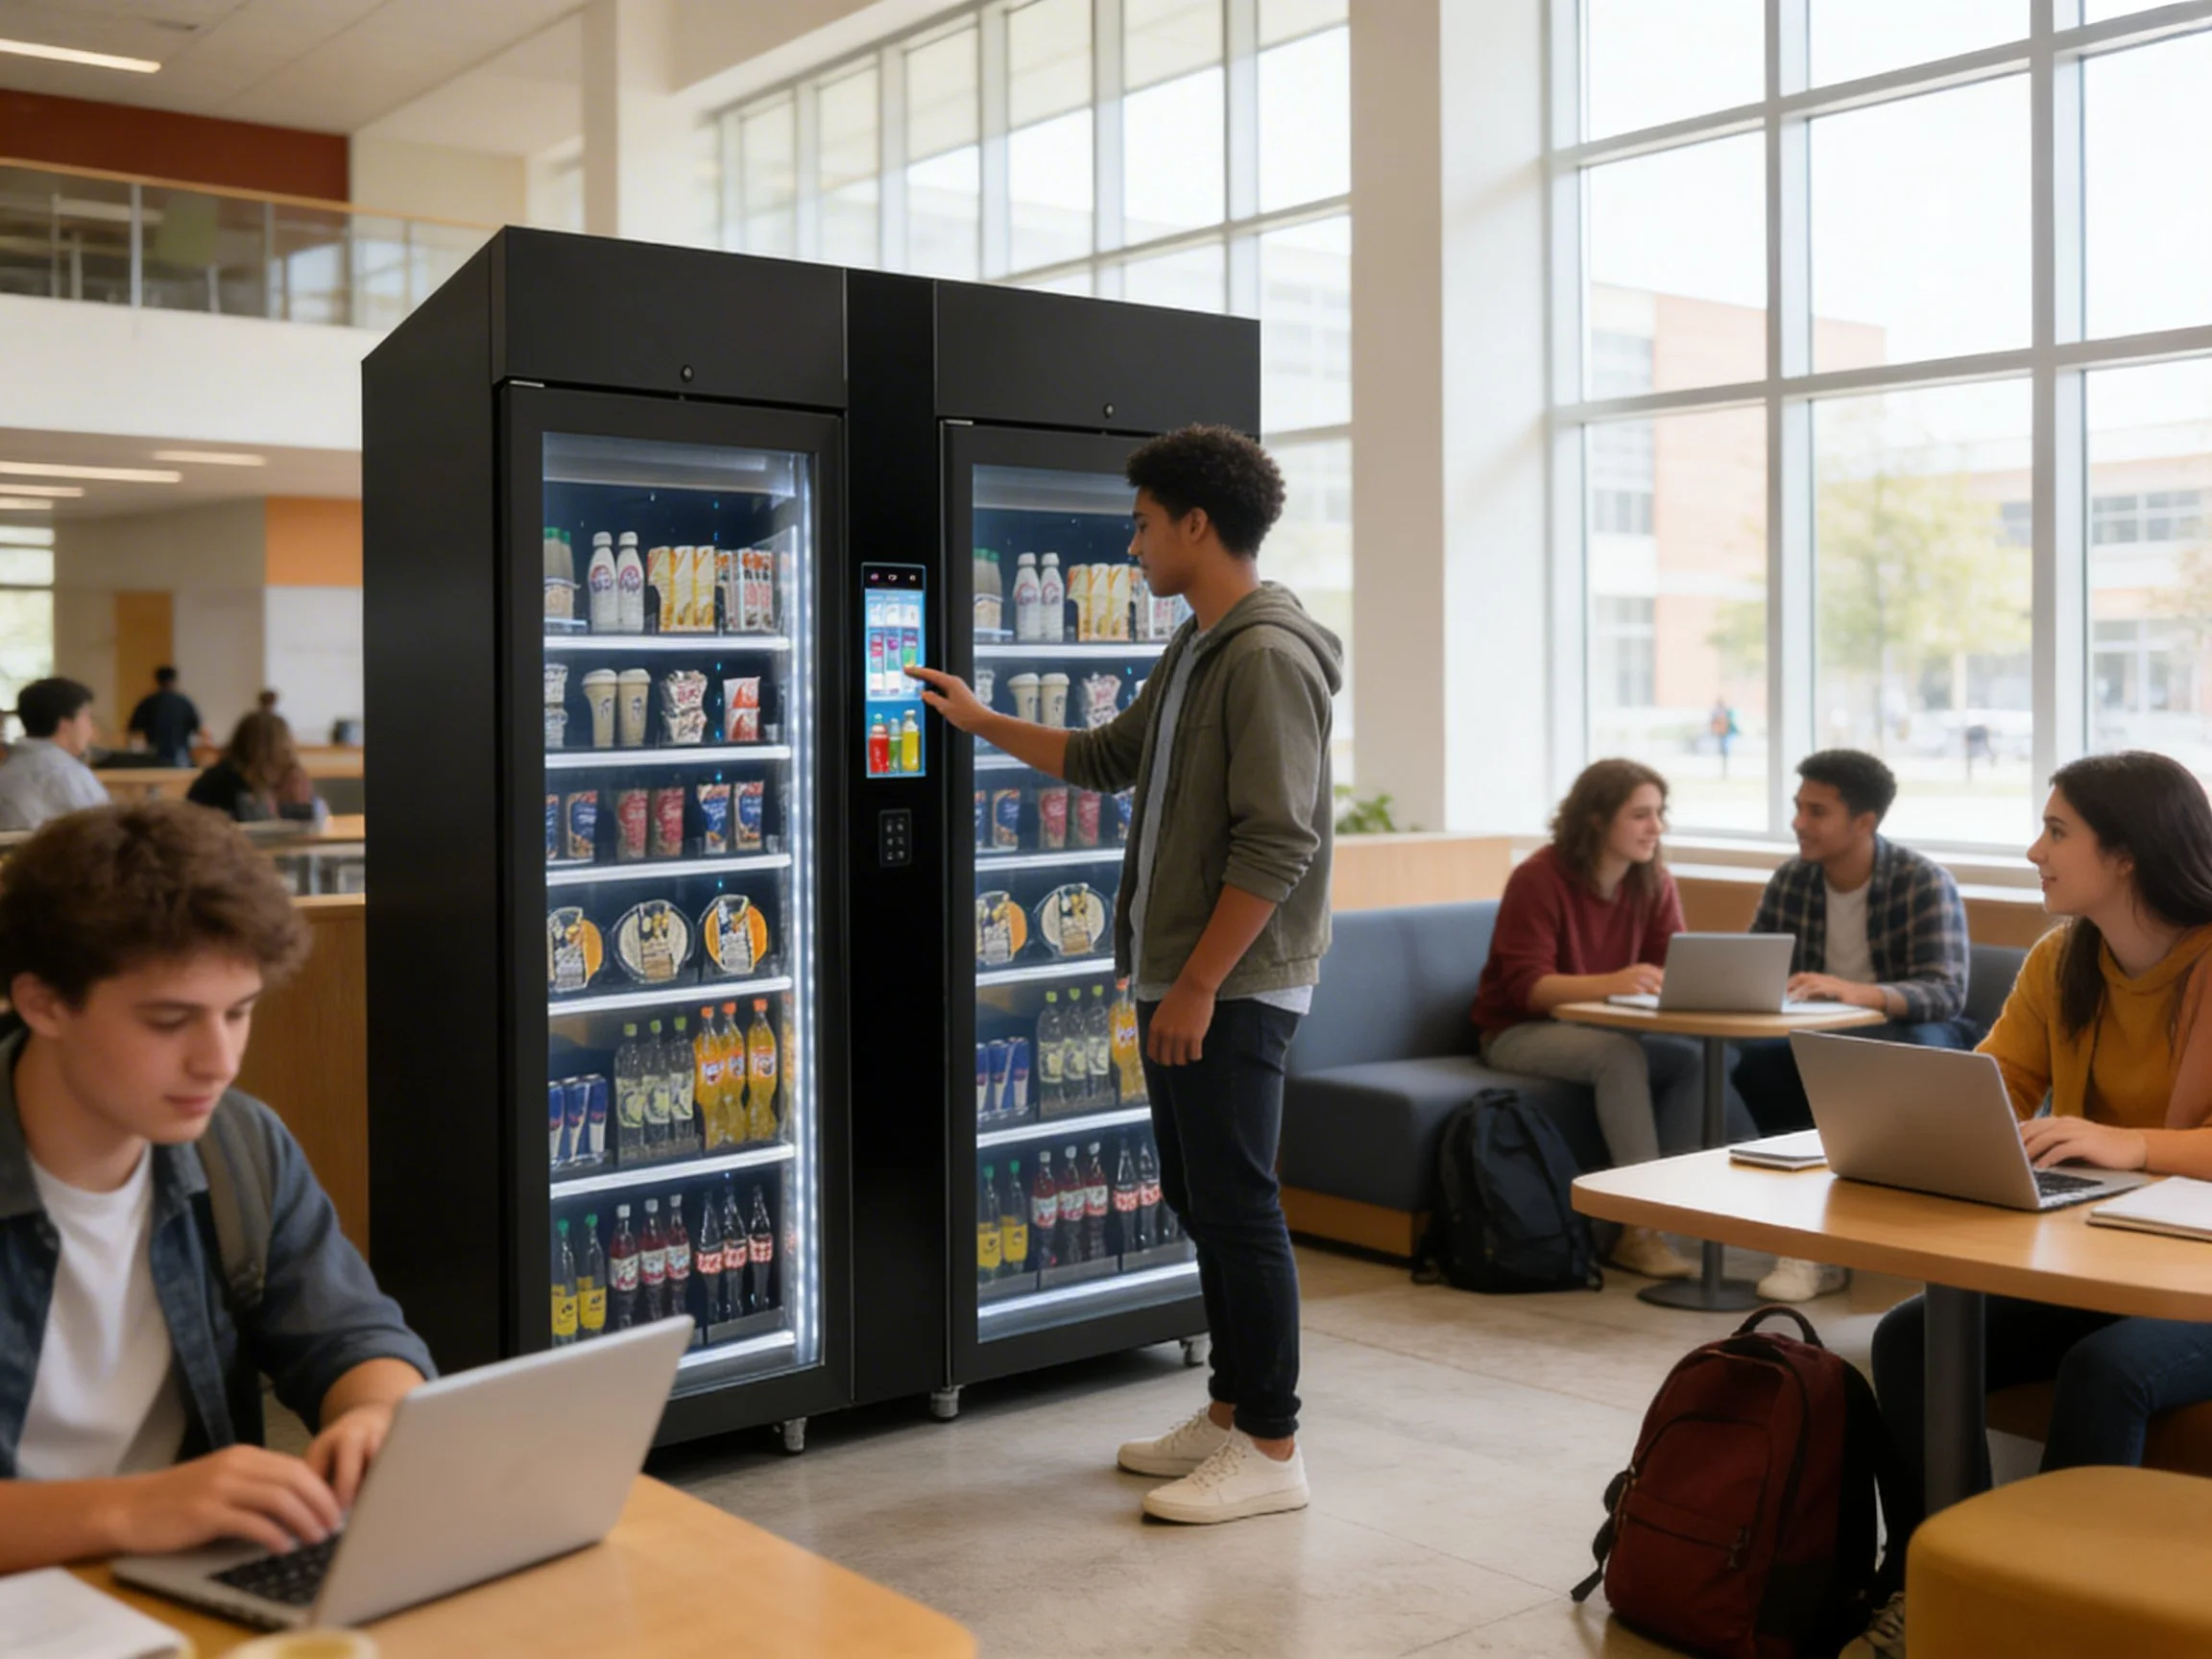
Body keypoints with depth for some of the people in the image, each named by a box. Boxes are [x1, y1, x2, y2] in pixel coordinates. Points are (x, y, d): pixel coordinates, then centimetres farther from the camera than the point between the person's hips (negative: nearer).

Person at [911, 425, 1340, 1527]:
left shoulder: (1269, 658, -16)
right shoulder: (1194, 650, 16)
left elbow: (1276, 844, -22)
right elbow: (1108, 758, 30)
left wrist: (1199, 983, -22)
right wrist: (979, 721, 32)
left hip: (1234, 986, -10)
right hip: (1178, 978, 10)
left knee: (1238, 1207, -5)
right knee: (1201, 1200, 15)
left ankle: (1271, 1449, 5)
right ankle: (1230, 1413, 26)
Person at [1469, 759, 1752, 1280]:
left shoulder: (1653, 882, 1)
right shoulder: (1539, 879, -18)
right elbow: (1525, 986, -24)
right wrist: (1611, 984, -40)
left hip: (1599, 1032, 6)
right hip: (1519, 1032, -6)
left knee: (1696, 1059, -21)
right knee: (1621, 1054, -34)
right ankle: (1643, 1224, -31)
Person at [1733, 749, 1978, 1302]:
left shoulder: (1926, 883, -14)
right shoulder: (1789, 882, 0)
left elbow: (1946, 992, -25)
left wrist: (1856, 992, -45)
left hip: (1909, 1032, -3)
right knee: (1756, 1061, -29)